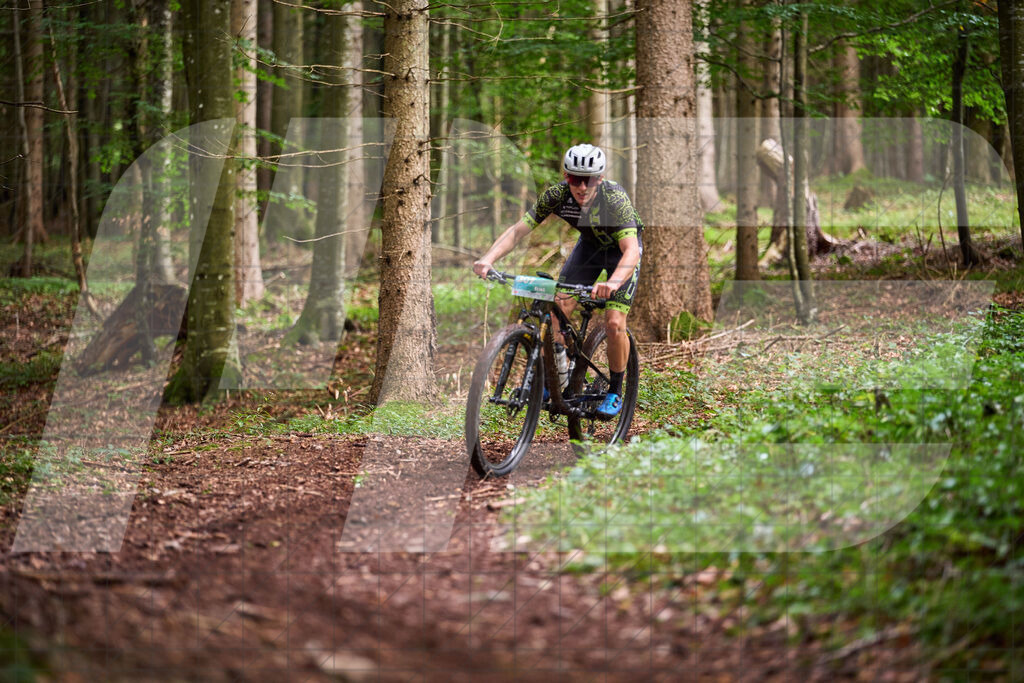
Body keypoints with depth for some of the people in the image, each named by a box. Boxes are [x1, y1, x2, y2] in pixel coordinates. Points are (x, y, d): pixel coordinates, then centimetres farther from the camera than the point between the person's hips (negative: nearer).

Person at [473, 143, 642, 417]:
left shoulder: (614, 199, -38)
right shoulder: (557, 195, -26)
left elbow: (631, 250, -48)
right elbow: (518, 230, -27)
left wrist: (613, 282, -68)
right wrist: (488, 259, -45)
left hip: (622, 248, -4)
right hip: (589, 244, 4)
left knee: (614, 323, -15)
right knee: (558, 309, -10)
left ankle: (615, 393, 4)